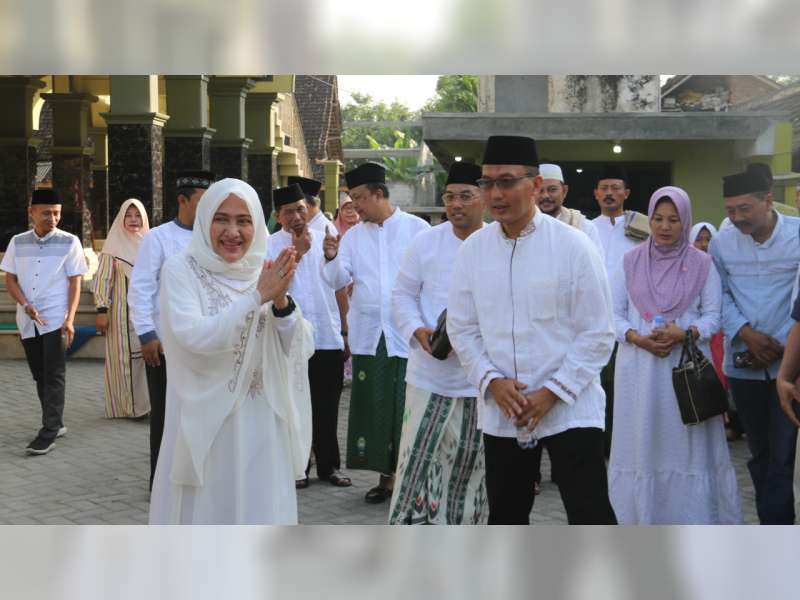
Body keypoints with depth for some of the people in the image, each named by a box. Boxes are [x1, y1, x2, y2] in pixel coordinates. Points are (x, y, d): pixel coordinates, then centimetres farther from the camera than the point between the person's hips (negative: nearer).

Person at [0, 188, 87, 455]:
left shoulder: (69, 242, -3)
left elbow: (75, 282, -4)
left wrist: (70, 319, -13)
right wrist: (26, 305, -10)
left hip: (55, 319, -4)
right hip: (27, 321, 4)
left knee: (54, 376, -6)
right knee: (39, 375, 11)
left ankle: (49, 432, -5)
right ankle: (55, 424, 23)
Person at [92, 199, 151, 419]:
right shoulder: (114, 246, -2)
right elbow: (103, 280, -5)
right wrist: (102, 310, -13)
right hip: (123, 312, -4)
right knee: (125, 357, -1)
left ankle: (146, 401, 14)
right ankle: (128, 406, 6)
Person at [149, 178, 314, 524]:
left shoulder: (267, 273, 5)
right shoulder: (180, 270, -5)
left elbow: (301, 350, 0)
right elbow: (193, 336, -21)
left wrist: (281, 302, -17)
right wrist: (257, 296, -22)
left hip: (261, 425, 3)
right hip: (205, 422, -3)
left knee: (257, 513, 7)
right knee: (204, 513, 4)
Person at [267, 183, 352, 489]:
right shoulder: (270, 246, -2)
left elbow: (340, 287, 13)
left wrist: (345, 327, 10)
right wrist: (297, 253, -14)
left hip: (329, 338, 3)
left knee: (327, 409, 9)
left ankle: (329, 465, 19)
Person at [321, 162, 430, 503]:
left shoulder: (417, 229, -2)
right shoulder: (353, 235, 10)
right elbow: (337, 280, 5)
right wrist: (332, 258, -15)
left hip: (408, 335, -4)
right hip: (368, 335, 4)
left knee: (408, 408, -2)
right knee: (373, 408, 6)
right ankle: (386, 475, 16)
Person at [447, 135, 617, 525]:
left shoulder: (573, 246, -8)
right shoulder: (473, 250, 2)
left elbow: (597, 335, -7)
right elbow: (462, 329, 6)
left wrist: (552, 393, -13)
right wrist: (491, 382, -9)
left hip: (569, 409, -4)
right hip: (500, 413, 4)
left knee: (591, 517, -6)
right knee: (505, 518, 16)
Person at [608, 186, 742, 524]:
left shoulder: (702, 264, 3)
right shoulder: (630, 261, 6)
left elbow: (713, 317, 2)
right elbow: (614, 313, 5)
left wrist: (684, 333, -17)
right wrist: (638, 338, -13)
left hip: (687, 366, -1)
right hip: (639, 367, 1)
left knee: (686, 446, 0)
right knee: (641, 446, 3)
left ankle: (692, 526, 7)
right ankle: (640, 521, 11)